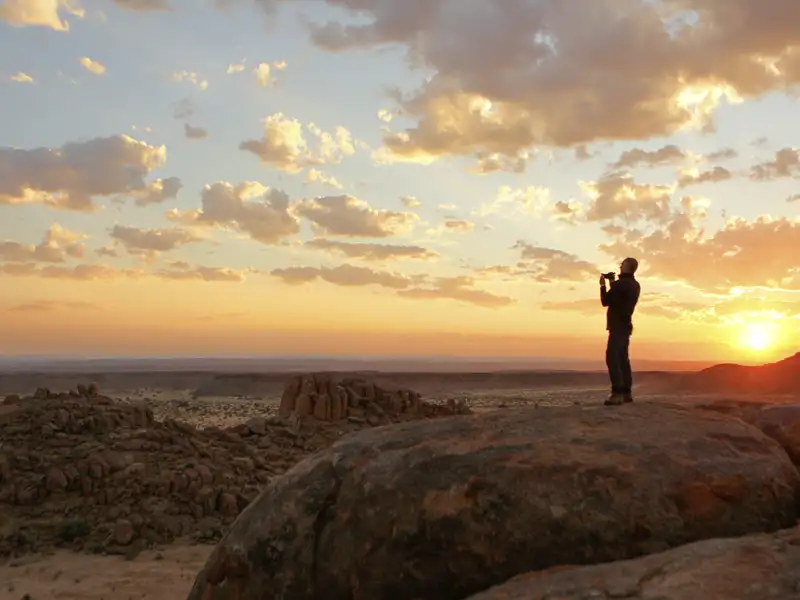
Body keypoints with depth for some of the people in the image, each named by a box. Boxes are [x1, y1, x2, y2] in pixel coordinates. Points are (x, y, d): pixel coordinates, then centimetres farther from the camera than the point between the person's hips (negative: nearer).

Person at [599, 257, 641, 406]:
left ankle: (617, 393, -21)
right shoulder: (635, 285, 12)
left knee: (612, 357, -14)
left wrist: (603, 285, 2)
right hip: (625, 325, 10)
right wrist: (613, 284, 18)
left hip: (617, 326, -10)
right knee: (622, 358, 13)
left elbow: (605, 302, -11)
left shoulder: (620, 284, -17)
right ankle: (626, 392, 13)